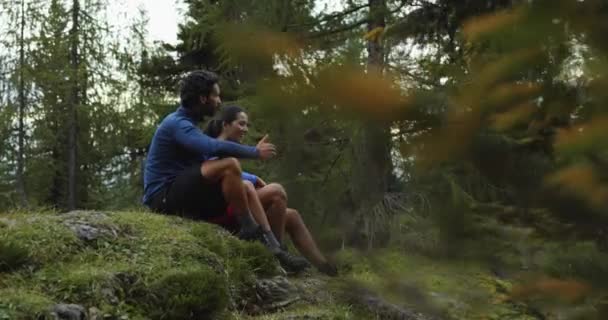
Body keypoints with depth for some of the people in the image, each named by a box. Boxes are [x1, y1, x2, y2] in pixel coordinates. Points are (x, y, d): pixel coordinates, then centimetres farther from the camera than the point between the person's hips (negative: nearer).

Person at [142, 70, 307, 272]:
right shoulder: (177, 124, -14)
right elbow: (214, 147, -29)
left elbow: (208, 157, 19)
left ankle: (273, 248, -6)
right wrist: (256, 152, -17)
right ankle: (248, 230, -14)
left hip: (184, 196, 10)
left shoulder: (187, 124, 16)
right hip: (164, 197, -10)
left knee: (245, 188, 4)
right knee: (229, 164, -25)